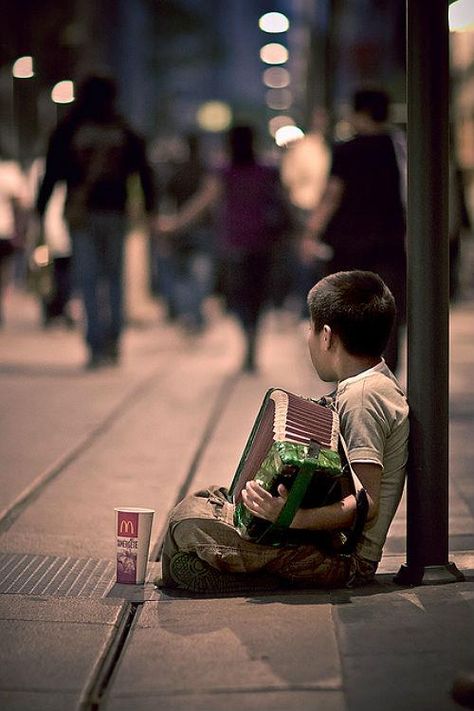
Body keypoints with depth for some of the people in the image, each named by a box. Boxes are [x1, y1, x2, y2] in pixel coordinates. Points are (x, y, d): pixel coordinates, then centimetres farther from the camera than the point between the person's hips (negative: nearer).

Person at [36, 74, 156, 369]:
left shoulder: (66, 131, 1)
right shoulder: (126, 133, 6)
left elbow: (51, 175, -1)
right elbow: (145, 173, 4)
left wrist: (40, 213, 1)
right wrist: (151, 212, 7)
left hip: (80, 215, -1)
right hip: (115, 212, 1)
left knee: (88, 280, 0)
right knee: (114, 275, 14)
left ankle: (97, 346, -7)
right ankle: (114, 340, 5)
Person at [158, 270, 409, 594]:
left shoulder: (361, 395, -19)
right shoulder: (378, 385, 14)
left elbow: (368, 503, -26)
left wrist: (294, 519, -35)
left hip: (345, 560, -11)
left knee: (189, 526, -21)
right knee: (199, 503, 16)